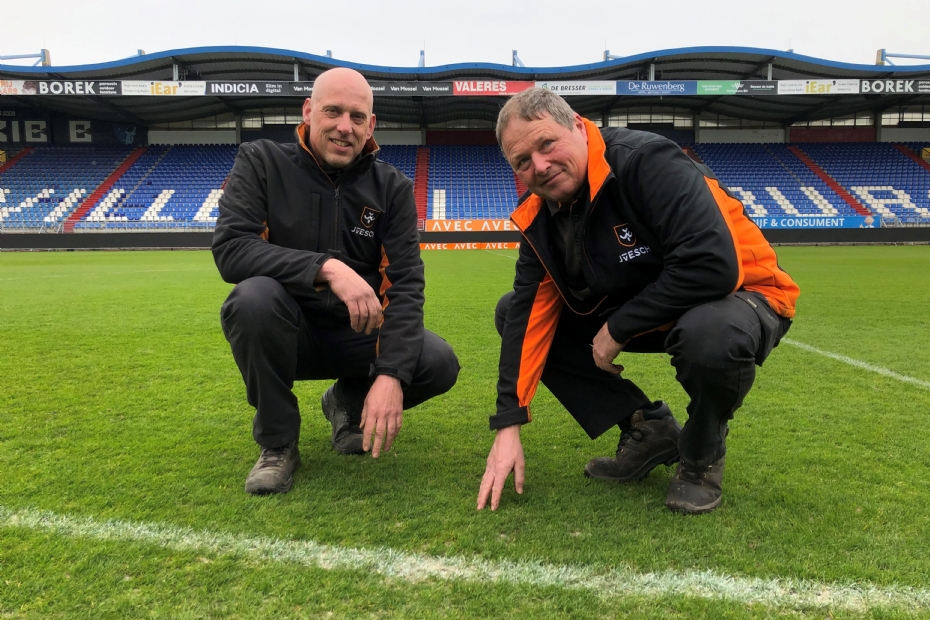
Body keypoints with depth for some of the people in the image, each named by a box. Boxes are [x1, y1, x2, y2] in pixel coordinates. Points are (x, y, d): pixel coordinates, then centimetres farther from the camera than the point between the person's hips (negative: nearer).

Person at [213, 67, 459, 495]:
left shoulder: (391, 187, -4)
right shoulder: (261, 163, -7)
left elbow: (404, 284, -13)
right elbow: (229, 250, -22)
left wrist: (391, 375, -27)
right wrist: (326, 268, -36)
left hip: (358, 335, 2)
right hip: (288, 333, -1)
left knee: (439, 364, -22)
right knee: (255, 297, -34)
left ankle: (348, 402, 12)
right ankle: (277, 445, -9)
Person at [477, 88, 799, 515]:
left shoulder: (648, 163, -26)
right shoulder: (540, 217, -5)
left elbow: (712, 267, -35)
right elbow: (529, 313, -9)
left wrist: (617, 329, -23)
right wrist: (508, 426, -15)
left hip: (740, 296, -6)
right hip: (629, 310, 6)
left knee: (710, 335, -42)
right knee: (512, 313, -3)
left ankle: (701, 454, -4)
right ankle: (647, 430, 3)